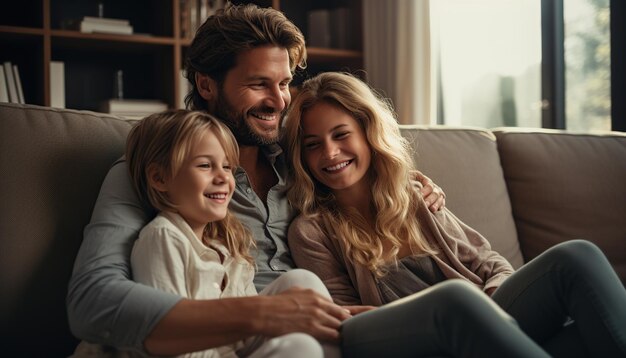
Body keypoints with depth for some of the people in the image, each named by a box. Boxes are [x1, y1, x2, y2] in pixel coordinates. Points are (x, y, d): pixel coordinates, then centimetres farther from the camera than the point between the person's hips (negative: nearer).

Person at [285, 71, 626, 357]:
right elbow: (348, 327, 1)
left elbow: (490, 265, 20)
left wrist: (492, 301, -6)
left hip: (481, 327, 5)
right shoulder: (310, 232, 7)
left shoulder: (417, 200, 20)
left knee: (578, 255, -26)